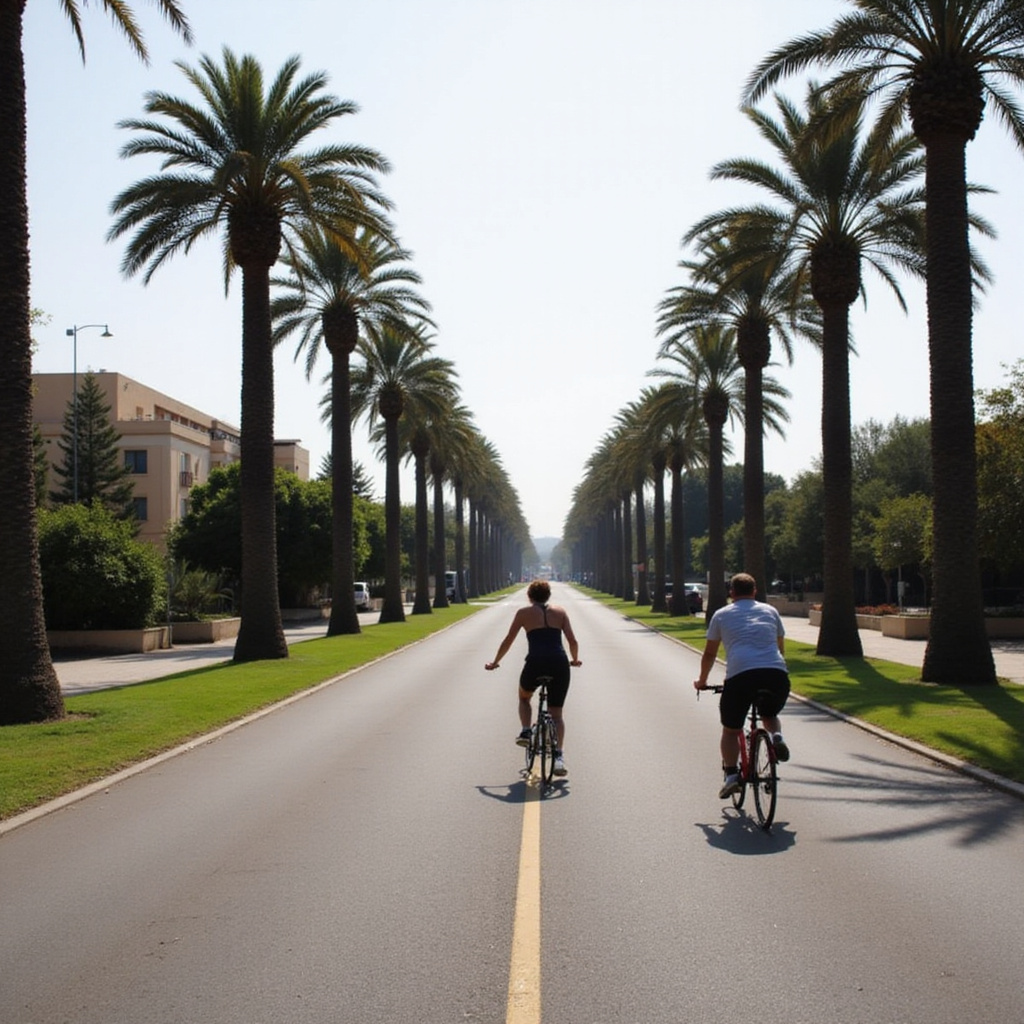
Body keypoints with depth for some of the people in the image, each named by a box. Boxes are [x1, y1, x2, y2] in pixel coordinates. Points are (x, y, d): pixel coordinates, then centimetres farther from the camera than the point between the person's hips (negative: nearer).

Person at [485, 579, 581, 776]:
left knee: (524, 697, 31)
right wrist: (575, 660, 28)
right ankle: (558, 756, -5)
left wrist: (495, 663, 24)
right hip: (559, 664, 1)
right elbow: (572, 641, 10)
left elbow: (508, 641, 12)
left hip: (535, 663, -1)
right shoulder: (560, 611, 15)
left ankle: (525, 732, 13)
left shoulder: (524, 613, 11)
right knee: (557, 713, 11)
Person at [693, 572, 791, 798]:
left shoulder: (722, 615, 20)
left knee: (730, 730, 17)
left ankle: (731, 775, 4)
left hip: (740, 675, -2)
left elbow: (709, 654, 26)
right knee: (769, 715, 31)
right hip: (777, 675, 2)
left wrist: (701, 681, 41)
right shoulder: (770, 611, 26)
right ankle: (777, 737, 1)